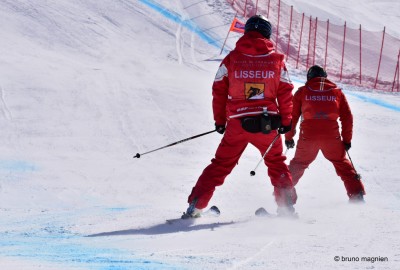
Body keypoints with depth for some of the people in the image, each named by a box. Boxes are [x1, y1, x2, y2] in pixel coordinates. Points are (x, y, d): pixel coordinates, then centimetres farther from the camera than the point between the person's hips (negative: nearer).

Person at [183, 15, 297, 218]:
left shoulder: (232, 58, 0)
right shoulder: (276, 60, 0)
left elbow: (219, 91, 2)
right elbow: (285, 93, 1)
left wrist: (219, 120, 12)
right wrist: (286, 122, 10)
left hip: (237, 123, 0)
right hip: (268, 123, 0)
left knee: (220, 165, 9)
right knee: (276, 163, 20)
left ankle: (195, 206, 4)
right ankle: (287, 206, 14)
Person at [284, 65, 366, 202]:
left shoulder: (302, 91, 11)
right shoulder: (337, 92, 13)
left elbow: (293, 116, 9)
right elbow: (347, 117, 10)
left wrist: (289, 137, 17)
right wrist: (347, 139, 16)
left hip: (308, 136, 0)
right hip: (332, 137, 0)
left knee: (298, 164, 20)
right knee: (342, 164, 15)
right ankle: (357, 194, 6)